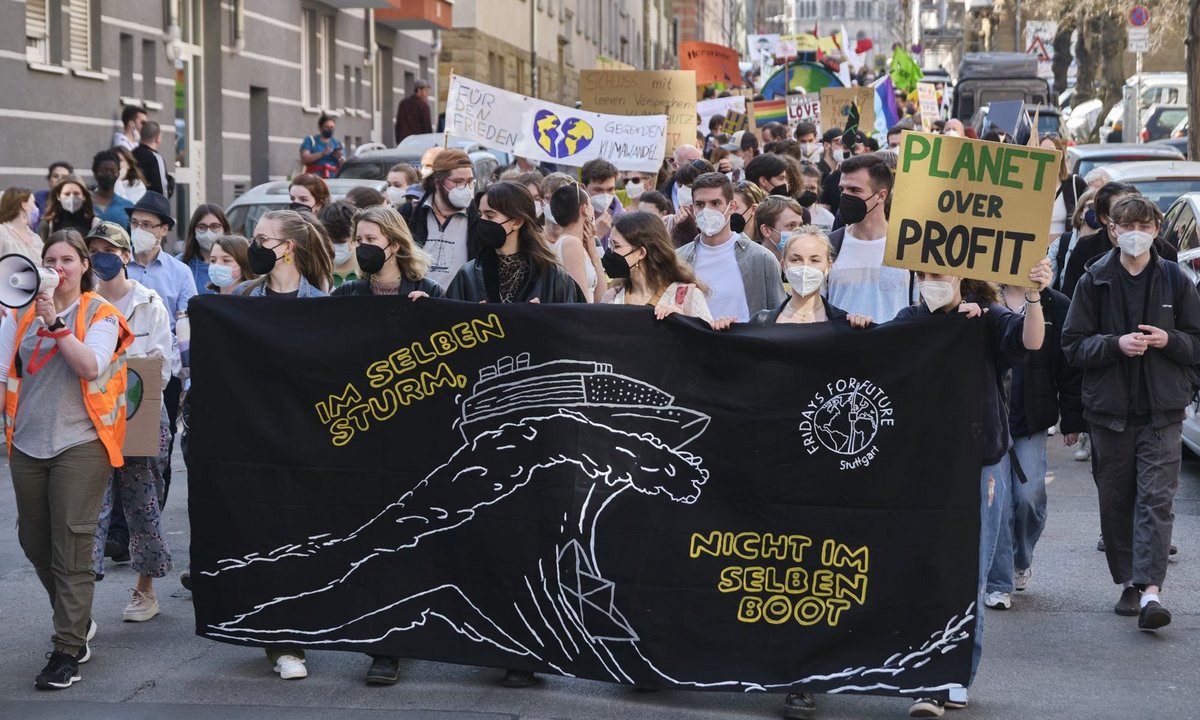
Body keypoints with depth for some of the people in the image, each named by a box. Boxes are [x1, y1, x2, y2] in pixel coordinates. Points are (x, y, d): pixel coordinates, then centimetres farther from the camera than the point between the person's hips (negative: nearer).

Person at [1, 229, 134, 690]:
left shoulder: (100, 314, 0)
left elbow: (91, 366, -15)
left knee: (70, 546, -7)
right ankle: (78, 621, 34)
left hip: (79, 444, -5)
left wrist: (54, 322, -19)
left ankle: (68, 650, -2)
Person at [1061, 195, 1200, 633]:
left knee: (1156, 497, -11)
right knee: (1116, 500, 6)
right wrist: (1116, 343, -15)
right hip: (1109, 409, 1)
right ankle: (1128, 583, 18)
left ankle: (1149, 589, -17)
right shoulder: (1094, 281, 5)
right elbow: (1073, 345, 2)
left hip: (1161, 411, -1)